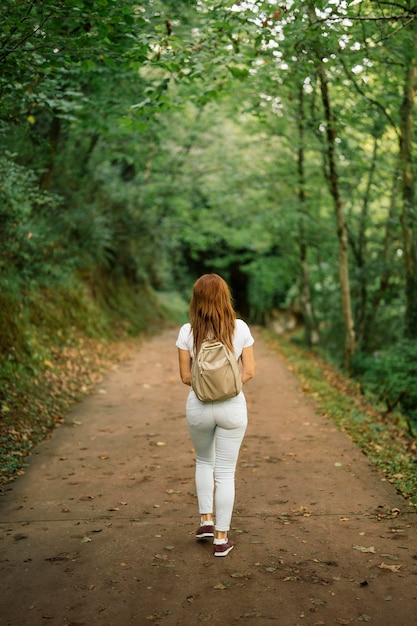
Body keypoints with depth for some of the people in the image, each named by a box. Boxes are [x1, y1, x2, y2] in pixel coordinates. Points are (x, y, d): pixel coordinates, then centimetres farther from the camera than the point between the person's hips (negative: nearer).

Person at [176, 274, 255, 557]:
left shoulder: (188, 332, -7)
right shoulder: (240, 328, -7)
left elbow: (185, 376, -3)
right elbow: (249, 372, -4)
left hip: (199, 406, 1)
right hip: (233, 406, -1)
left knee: (204, 461, 26)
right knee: (225, 472, 9)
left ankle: (206, 520, 25)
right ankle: (221, 538, 14)